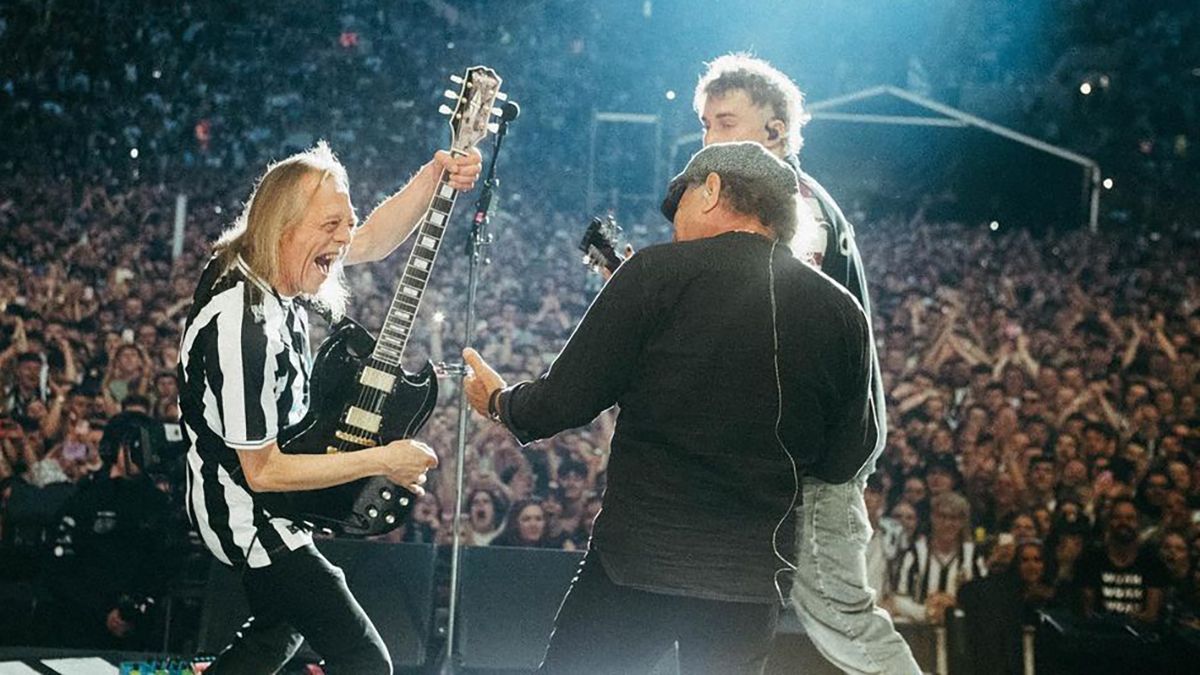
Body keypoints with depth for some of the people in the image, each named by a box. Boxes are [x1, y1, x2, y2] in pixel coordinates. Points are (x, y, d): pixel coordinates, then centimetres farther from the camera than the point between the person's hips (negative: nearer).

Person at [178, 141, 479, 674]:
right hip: (248, 516, -10)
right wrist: (381, 462, -20)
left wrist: (435, 172, -10)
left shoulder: (261, 265, -6)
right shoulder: (243, 328, -32)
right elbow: (262, 472, -25)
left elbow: (375, 241, 5)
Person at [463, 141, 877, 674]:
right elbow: (841, 464, 8)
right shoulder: (843, 314, 2)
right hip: (755, 570, 4)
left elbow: (564, 403, -6)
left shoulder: (658, 272, -9)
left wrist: (500, 403, 15)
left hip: (637, 555, -4)